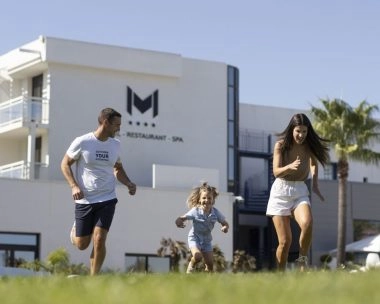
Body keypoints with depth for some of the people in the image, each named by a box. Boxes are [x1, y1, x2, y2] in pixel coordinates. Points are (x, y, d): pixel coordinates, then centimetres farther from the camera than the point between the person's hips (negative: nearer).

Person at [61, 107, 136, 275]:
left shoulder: (115, 144, 5)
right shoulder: (82, 142, -9)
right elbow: (65, 164, 0)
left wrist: (128, 184, 1)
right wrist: (74, 186, -14)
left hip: (107, 199, 2)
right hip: (85, 200, -2)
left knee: (99, 240, -13)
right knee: (81, 244, 8)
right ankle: (75, 227, 45)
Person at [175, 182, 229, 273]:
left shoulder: (216, 212, -10)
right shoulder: (195, 211, -19)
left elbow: (225, 223, 1)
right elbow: (182, 218, -19)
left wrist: (225, 227, -23)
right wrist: (179, 222, -43)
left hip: (206, 240, 4)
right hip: (194, 238, -4)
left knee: (210, 265, 0)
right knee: (197, 256, -30)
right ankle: (191, 265, 1)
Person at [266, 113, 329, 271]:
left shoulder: (309, 146, 1)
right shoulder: (281, 145, -8)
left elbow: (313, 164, 22)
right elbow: (276, 172, -17)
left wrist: (315, 185, 13)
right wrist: (290, 167, -36)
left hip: (300, 191, 2)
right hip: (281, 191, -2)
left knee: (307, 223, -29)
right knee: (285, 241, -8)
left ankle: (302, 260, -7)